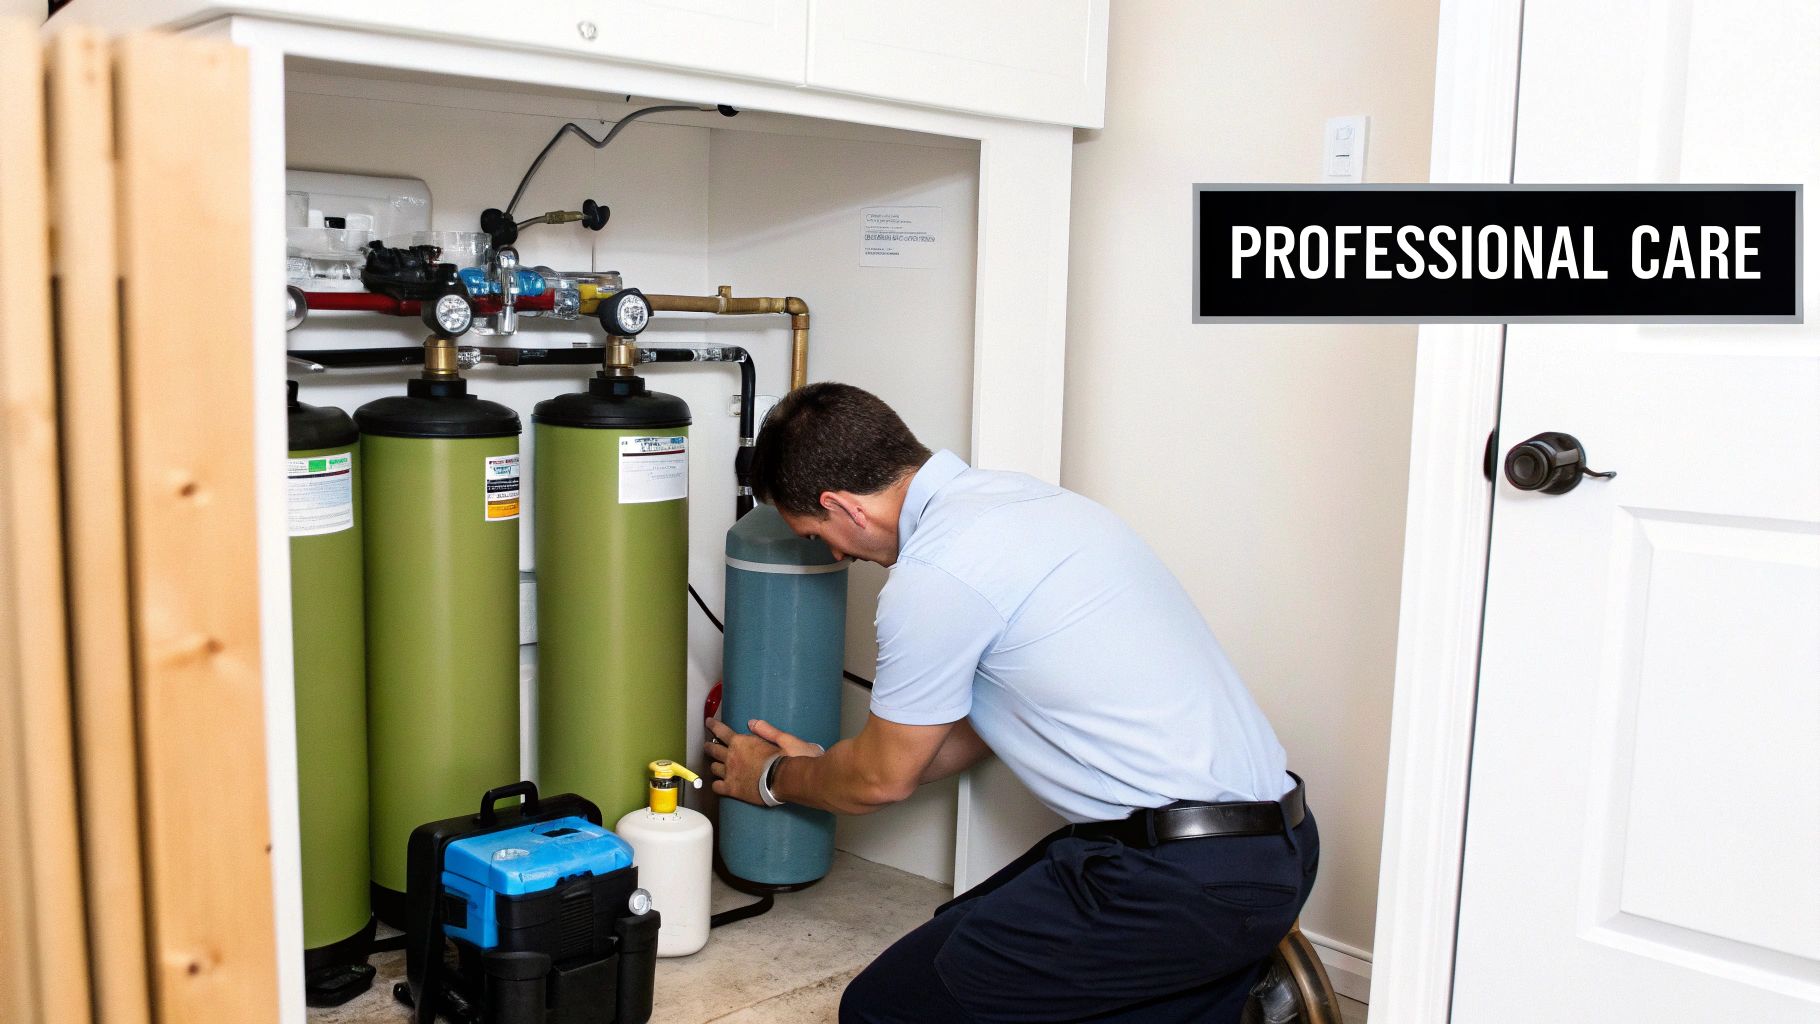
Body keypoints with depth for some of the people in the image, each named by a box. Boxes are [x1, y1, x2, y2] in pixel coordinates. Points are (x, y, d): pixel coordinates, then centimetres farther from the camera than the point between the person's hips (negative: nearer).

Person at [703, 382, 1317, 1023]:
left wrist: (774, 779, 22)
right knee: (960, 933, 21)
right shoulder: (1011, 495, 13)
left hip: (1183, 877, -10)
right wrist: (821, 767, 34)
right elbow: (977, 729, 23)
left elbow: (883, 780, 1)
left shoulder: (934, 573, -16)